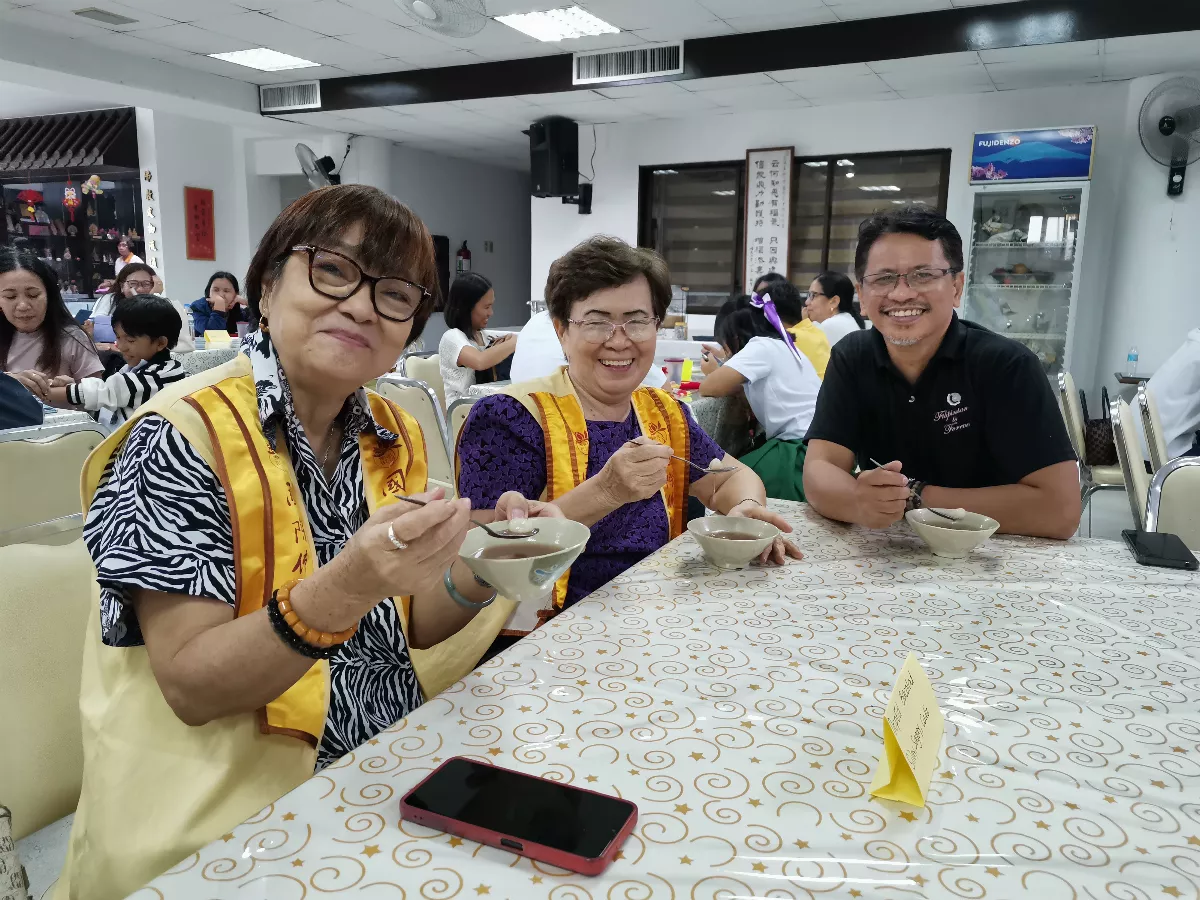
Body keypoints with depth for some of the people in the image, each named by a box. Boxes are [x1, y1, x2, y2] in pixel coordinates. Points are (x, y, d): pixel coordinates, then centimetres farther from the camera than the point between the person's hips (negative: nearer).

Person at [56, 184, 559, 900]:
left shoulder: (396, 437, 3)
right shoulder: (183, 436, -15)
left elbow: (404, 628, 7)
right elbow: (191, 686, -18)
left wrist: (482, 568, -13)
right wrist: (342, 591, -35)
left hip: (392, 776, 7)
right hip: (228, 812, -6)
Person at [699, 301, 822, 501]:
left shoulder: (761, 346, -8)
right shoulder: (779, 347, 19)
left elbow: (709, 388, -14)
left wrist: (715, 373, 6)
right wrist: (725, 366, 17)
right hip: (809, 448, 9)